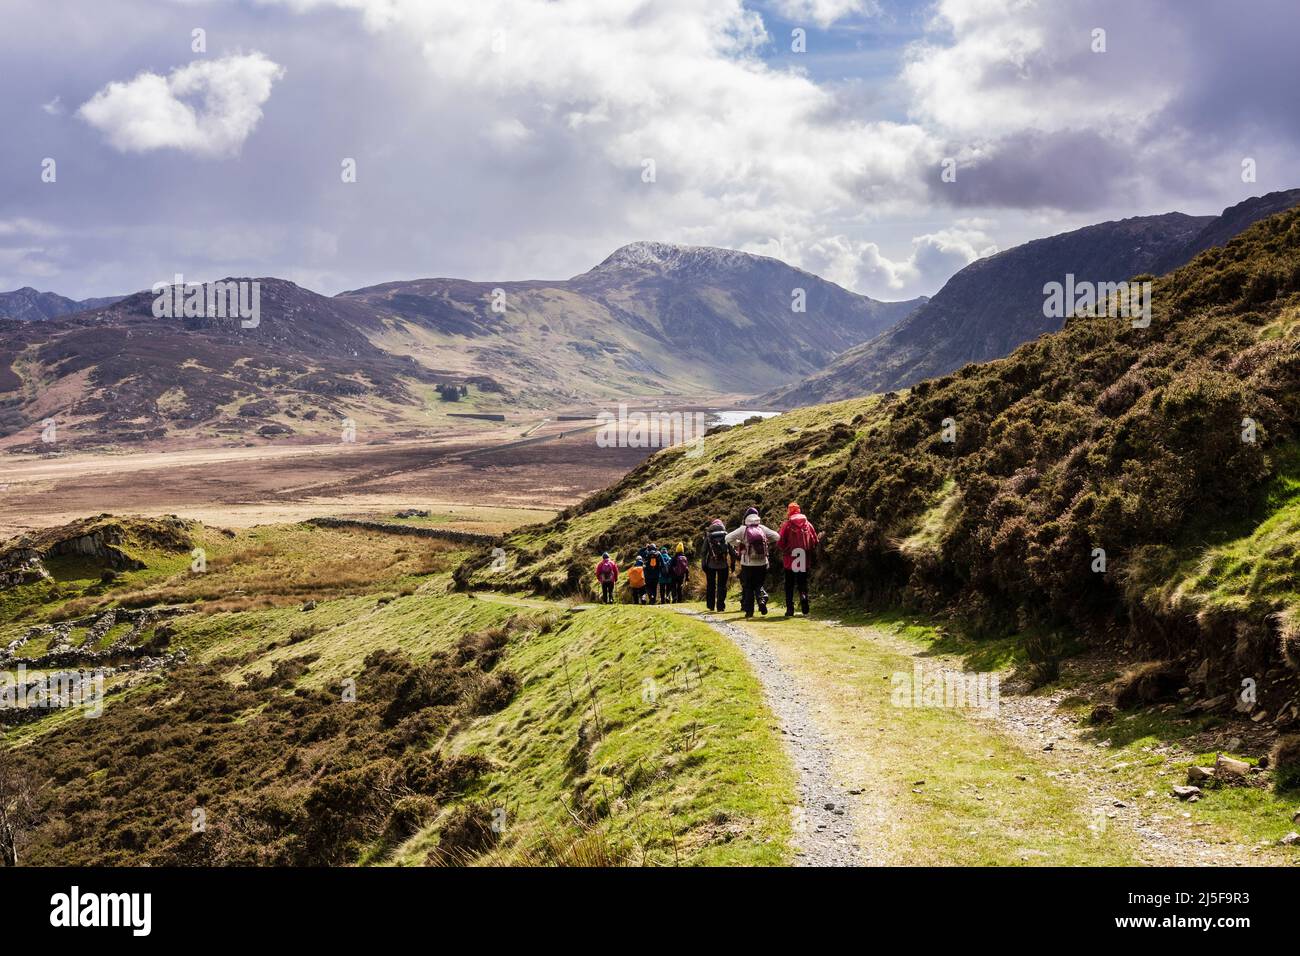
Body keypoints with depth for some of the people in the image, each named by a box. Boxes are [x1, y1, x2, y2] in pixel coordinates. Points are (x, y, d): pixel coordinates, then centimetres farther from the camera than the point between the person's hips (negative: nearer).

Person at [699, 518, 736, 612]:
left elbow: (703, 552, -2)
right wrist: (732, 565, 11)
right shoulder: (727, 537, 3)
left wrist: (703, 565, 3)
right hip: (723, 565, 0)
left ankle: (711, 606, 19)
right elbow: (733, 552, 3)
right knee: (722, 586, 6)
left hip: (711, 565, 0)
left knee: (711, 586, 14)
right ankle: (720, 607, 0)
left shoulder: (708, 538, 1)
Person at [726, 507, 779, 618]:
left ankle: (749, 610, 7)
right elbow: (776, 537, 1)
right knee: (759, 585, 17)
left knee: (747, 587, 10)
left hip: (747, 564, -2)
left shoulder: (743, 529, -5)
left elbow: (728, 538, -7)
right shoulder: (762, 528, 0)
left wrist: (737, 544, 6)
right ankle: (762, 600, -10)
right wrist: (768, 546, 13)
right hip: (762, 564, 2)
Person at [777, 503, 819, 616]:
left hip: (790, 560, -2)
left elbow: (780, 541, -9)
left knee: (789, 585, 8)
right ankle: (804, 596, -16)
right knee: (803, 583, 14)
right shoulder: (807, 524, 2)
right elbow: (815, 540, 2)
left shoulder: (787, 524, -7)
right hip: (804, 560, 2)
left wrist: (784, 550, 9)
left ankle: (790, 609, 5)